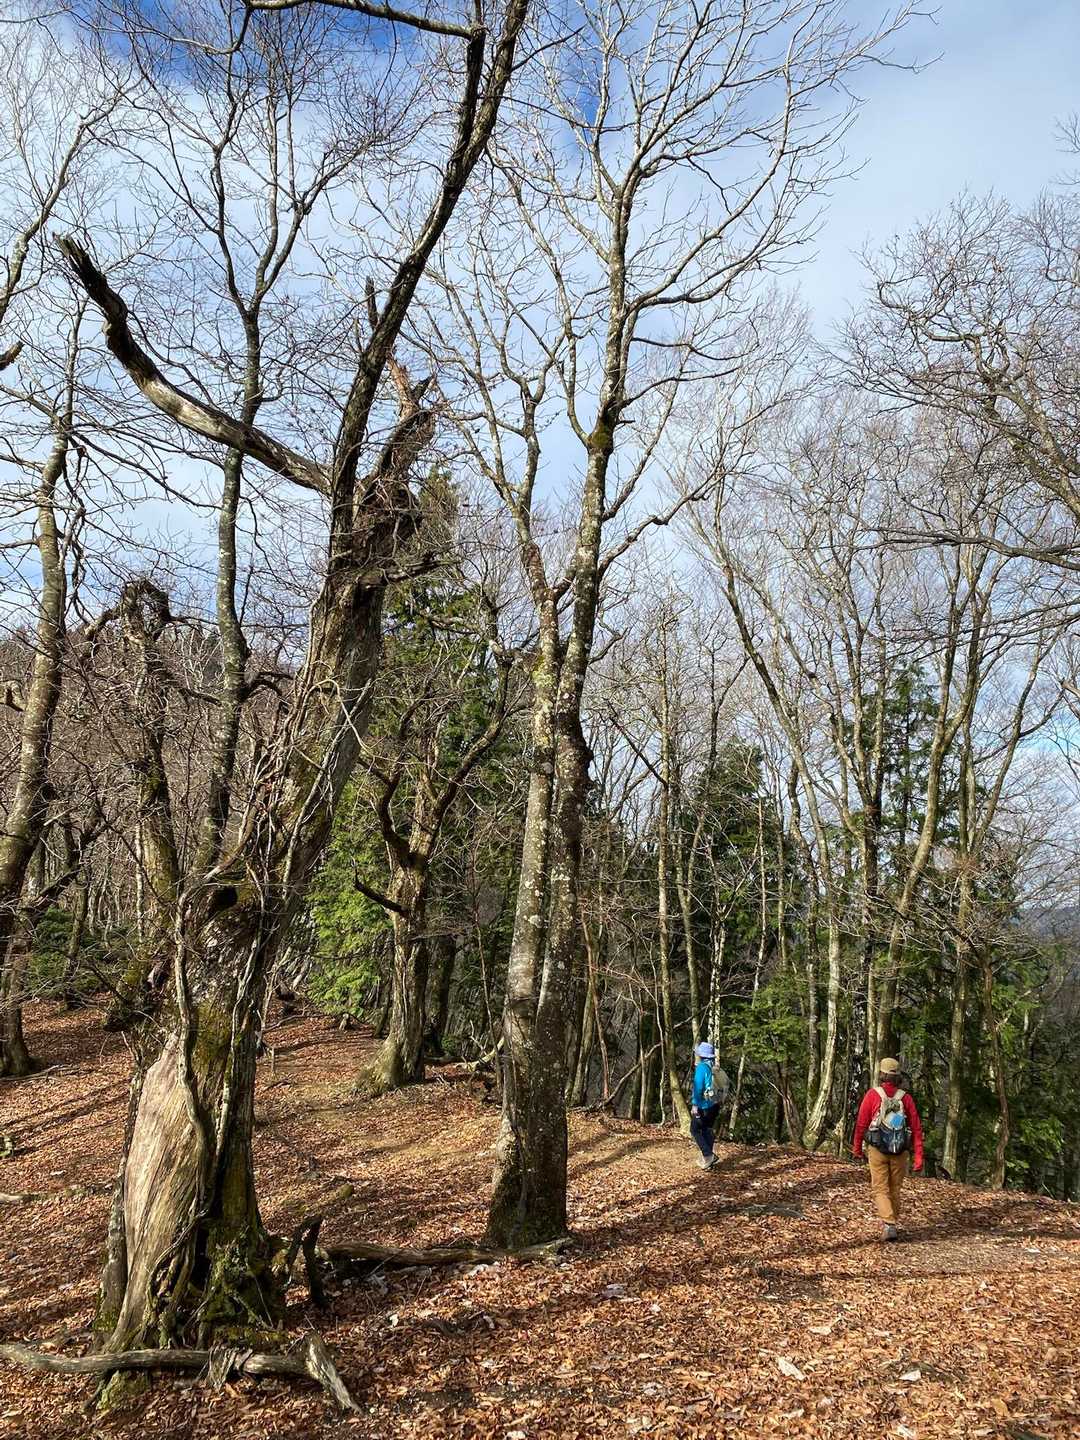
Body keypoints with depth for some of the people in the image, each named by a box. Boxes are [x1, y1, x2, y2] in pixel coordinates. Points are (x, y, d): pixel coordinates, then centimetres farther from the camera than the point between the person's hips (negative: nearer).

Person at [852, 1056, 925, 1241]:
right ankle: (890, 1223, 27)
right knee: (894, 1189, 18)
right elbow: (916, 1128, -2)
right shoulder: (905, 1097, 0)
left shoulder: (872, 1094, -7)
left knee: (880, 1189, 3)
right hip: (900, 1151, 3)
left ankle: (889, 1226, -13)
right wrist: (918, 1156, 2)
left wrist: (857, 1148, 8)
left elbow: (861, 1124, -4)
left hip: (877, 1149, -3)